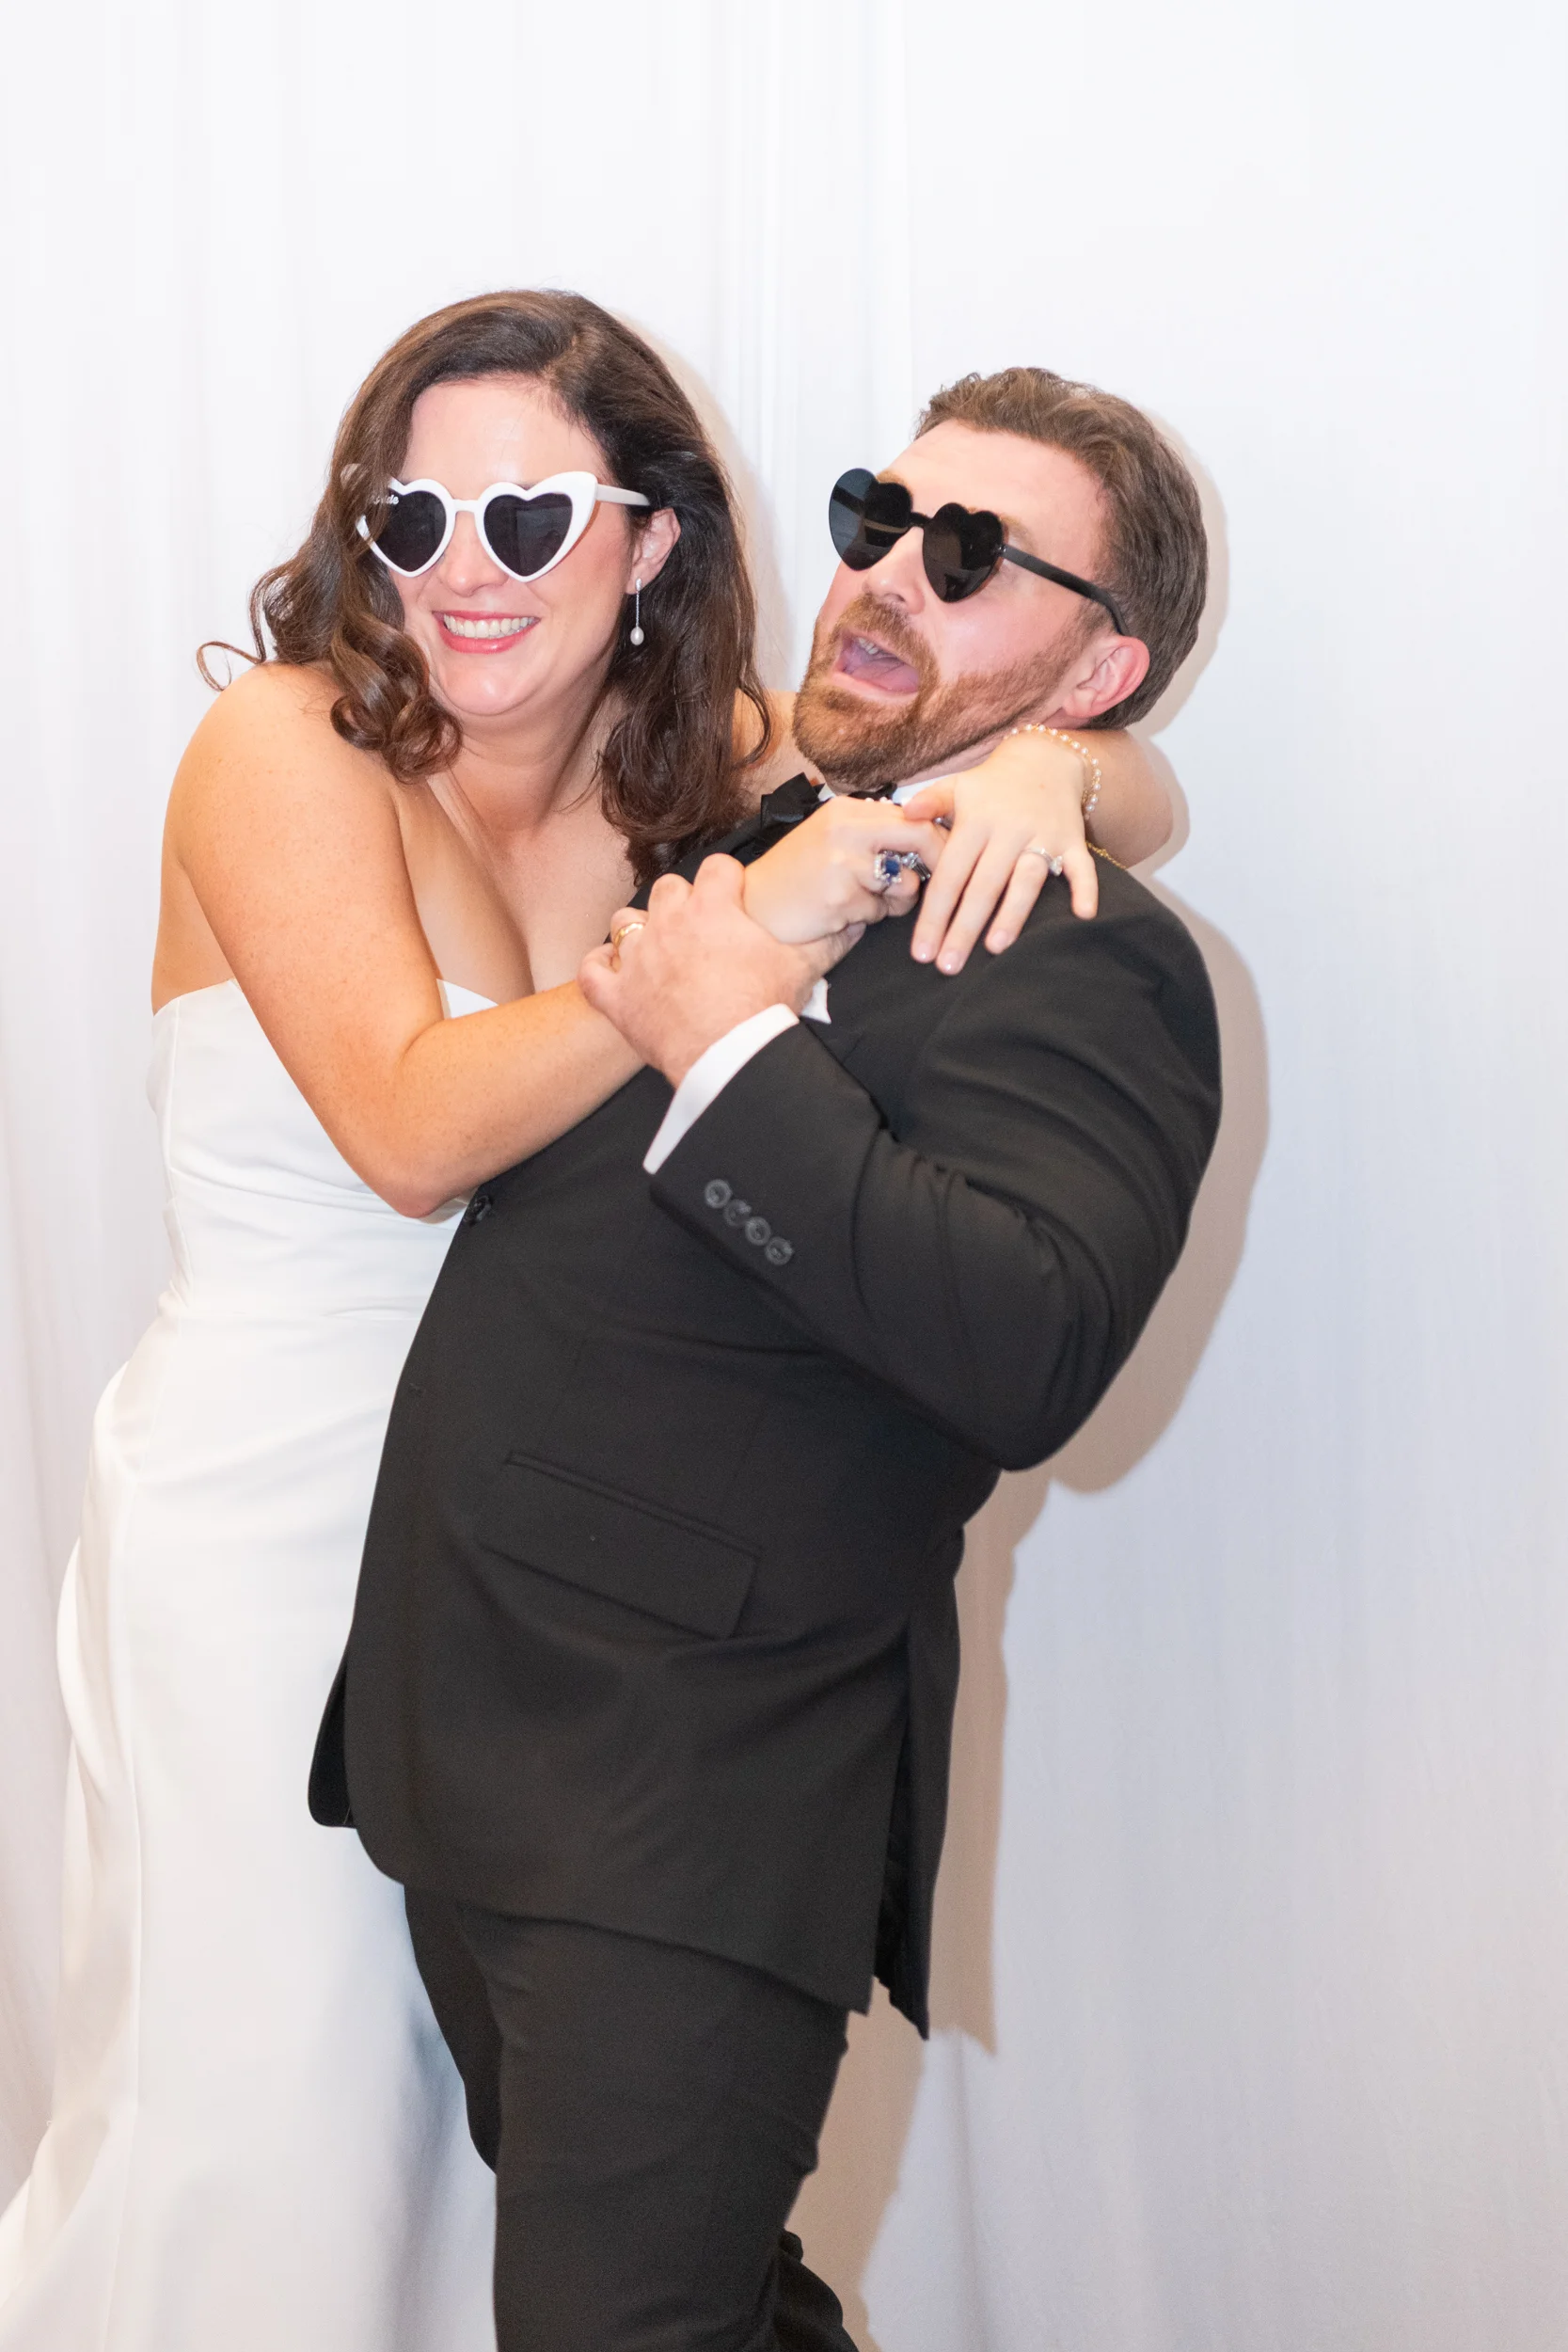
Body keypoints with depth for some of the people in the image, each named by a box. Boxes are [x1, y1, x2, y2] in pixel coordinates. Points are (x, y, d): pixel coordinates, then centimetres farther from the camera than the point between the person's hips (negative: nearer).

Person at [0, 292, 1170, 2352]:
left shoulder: (697, 765, 1)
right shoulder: (285, 747, -13)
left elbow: (1137, 785, 4)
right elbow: (415, 1127, -25)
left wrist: (1042, 765, -19)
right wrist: (739, 937, -28)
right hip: (264, 1524, -4)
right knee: (262, 2117, 3)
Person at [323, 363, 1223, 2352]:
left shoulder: (1080, 957, -14)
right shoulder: (749, 841, 12)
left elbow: (1032, 1351, -30)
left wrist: (731, 1051, -25)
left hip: (692, 1821, -8)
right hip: (464, 1746, 8)